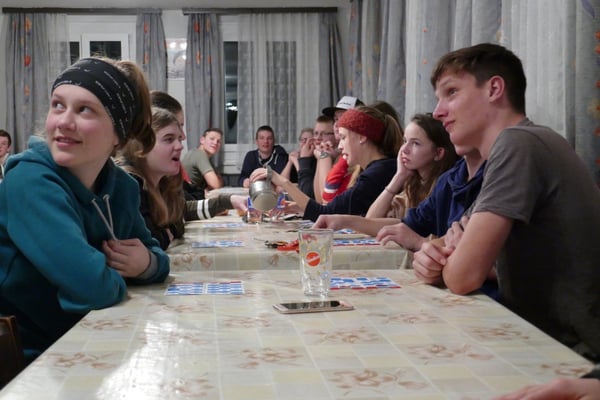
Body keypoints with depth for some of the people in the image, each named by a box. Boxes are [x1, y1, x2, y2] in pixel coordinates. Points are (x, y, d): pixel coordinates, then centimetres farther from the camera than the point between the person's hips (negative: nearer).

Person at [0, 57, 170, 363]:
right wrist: (119, 278, -9)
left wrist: (147, 263, -10)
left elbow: (151, 251, 12)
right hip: (32, 361, -6)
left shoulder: (122, 186, -1)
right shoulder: (29, 180, -21)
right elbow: (92, 285, -31)